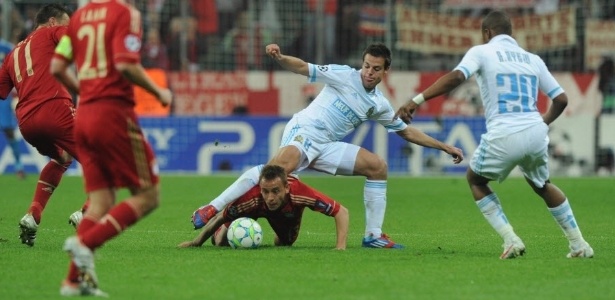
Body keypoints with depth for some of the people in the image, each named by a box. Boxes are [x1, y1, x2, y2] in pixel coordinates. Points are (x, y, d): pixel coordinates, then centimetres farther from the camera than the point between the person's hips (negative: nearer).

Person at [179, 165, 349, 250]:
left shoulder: (299, 192, -47)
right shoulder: (251, 197, -47)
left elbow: (341, 212, -40)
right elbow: (219, 218, -30)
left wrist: (341, 246, -49)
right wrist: (196, 242, -25)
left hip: (289, 210, 1)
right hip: (255, 208, -1)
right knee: (222, 242, -5)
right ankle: (218, 232, 33)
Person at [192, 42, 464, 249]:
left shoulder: (380, 105, 13)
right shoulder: (344, 76, -3)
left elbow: (407, 132, 24)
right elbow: (304, 68, -9)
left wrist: (445, 147, 22)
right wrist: (280, 58, -29)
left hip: (326, 147, 7)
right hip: (303, 132, -7)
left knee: (378, 166, 1)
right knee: (282, 165, -37)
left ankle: (373, 236, 5)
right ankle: (210, 210, -40)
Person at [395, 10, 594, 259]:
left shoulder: (481, 52, 5)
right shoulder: (532, 59, 18)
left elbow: (456, 77, -14)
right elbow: (561, 99, 17)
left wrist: (417, 100, -17)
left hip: (504, 136, -4)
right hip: (536, 134, 4)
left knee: (475, 180, 23)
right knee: (542, 185, 31)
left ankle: (511, 240, 8)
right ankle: (579, 245, 25)